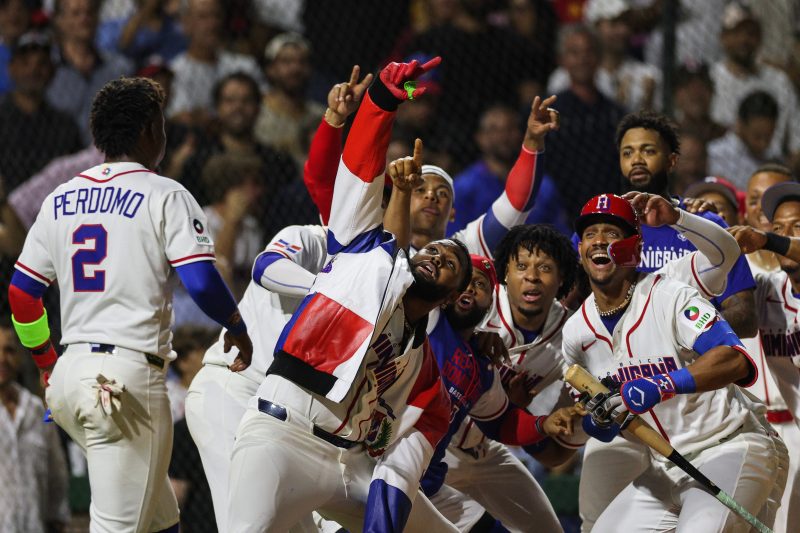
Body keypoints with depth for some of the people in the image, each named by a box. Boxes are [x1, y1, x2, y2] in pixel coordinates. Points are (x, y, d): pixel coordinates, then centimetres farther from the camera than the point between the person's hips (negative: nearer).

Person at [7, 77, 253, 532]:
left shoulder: (60, 200, 14)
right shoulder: (165, 196, -4)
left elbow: (21, 293, 15)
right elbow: (202, 283, -13)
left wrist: (46, 362, 26)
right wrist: (238, 330, 6)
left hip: (69, 375, 7)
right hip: (129, 374, -7)